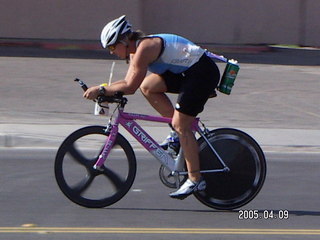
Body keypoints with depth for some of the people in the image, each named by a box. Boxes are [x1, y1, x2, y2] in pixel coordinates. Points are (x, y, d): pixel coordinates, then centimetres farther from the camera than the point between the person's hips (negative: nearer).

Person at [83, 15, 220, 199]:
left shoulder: (144, 48, -19)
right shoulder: (136, 50, 11)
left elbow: (130, 87, -23)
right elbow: (128, 82, 13)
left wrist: (101, 90, -17)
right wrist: (103, 91, 1)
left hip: (203, 72, -10)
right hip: (186, 73, 10)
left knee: (181, 125, -9)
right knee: (147, 86, 5)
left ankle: (196, 180, -4)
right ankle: (180, 132, 10)